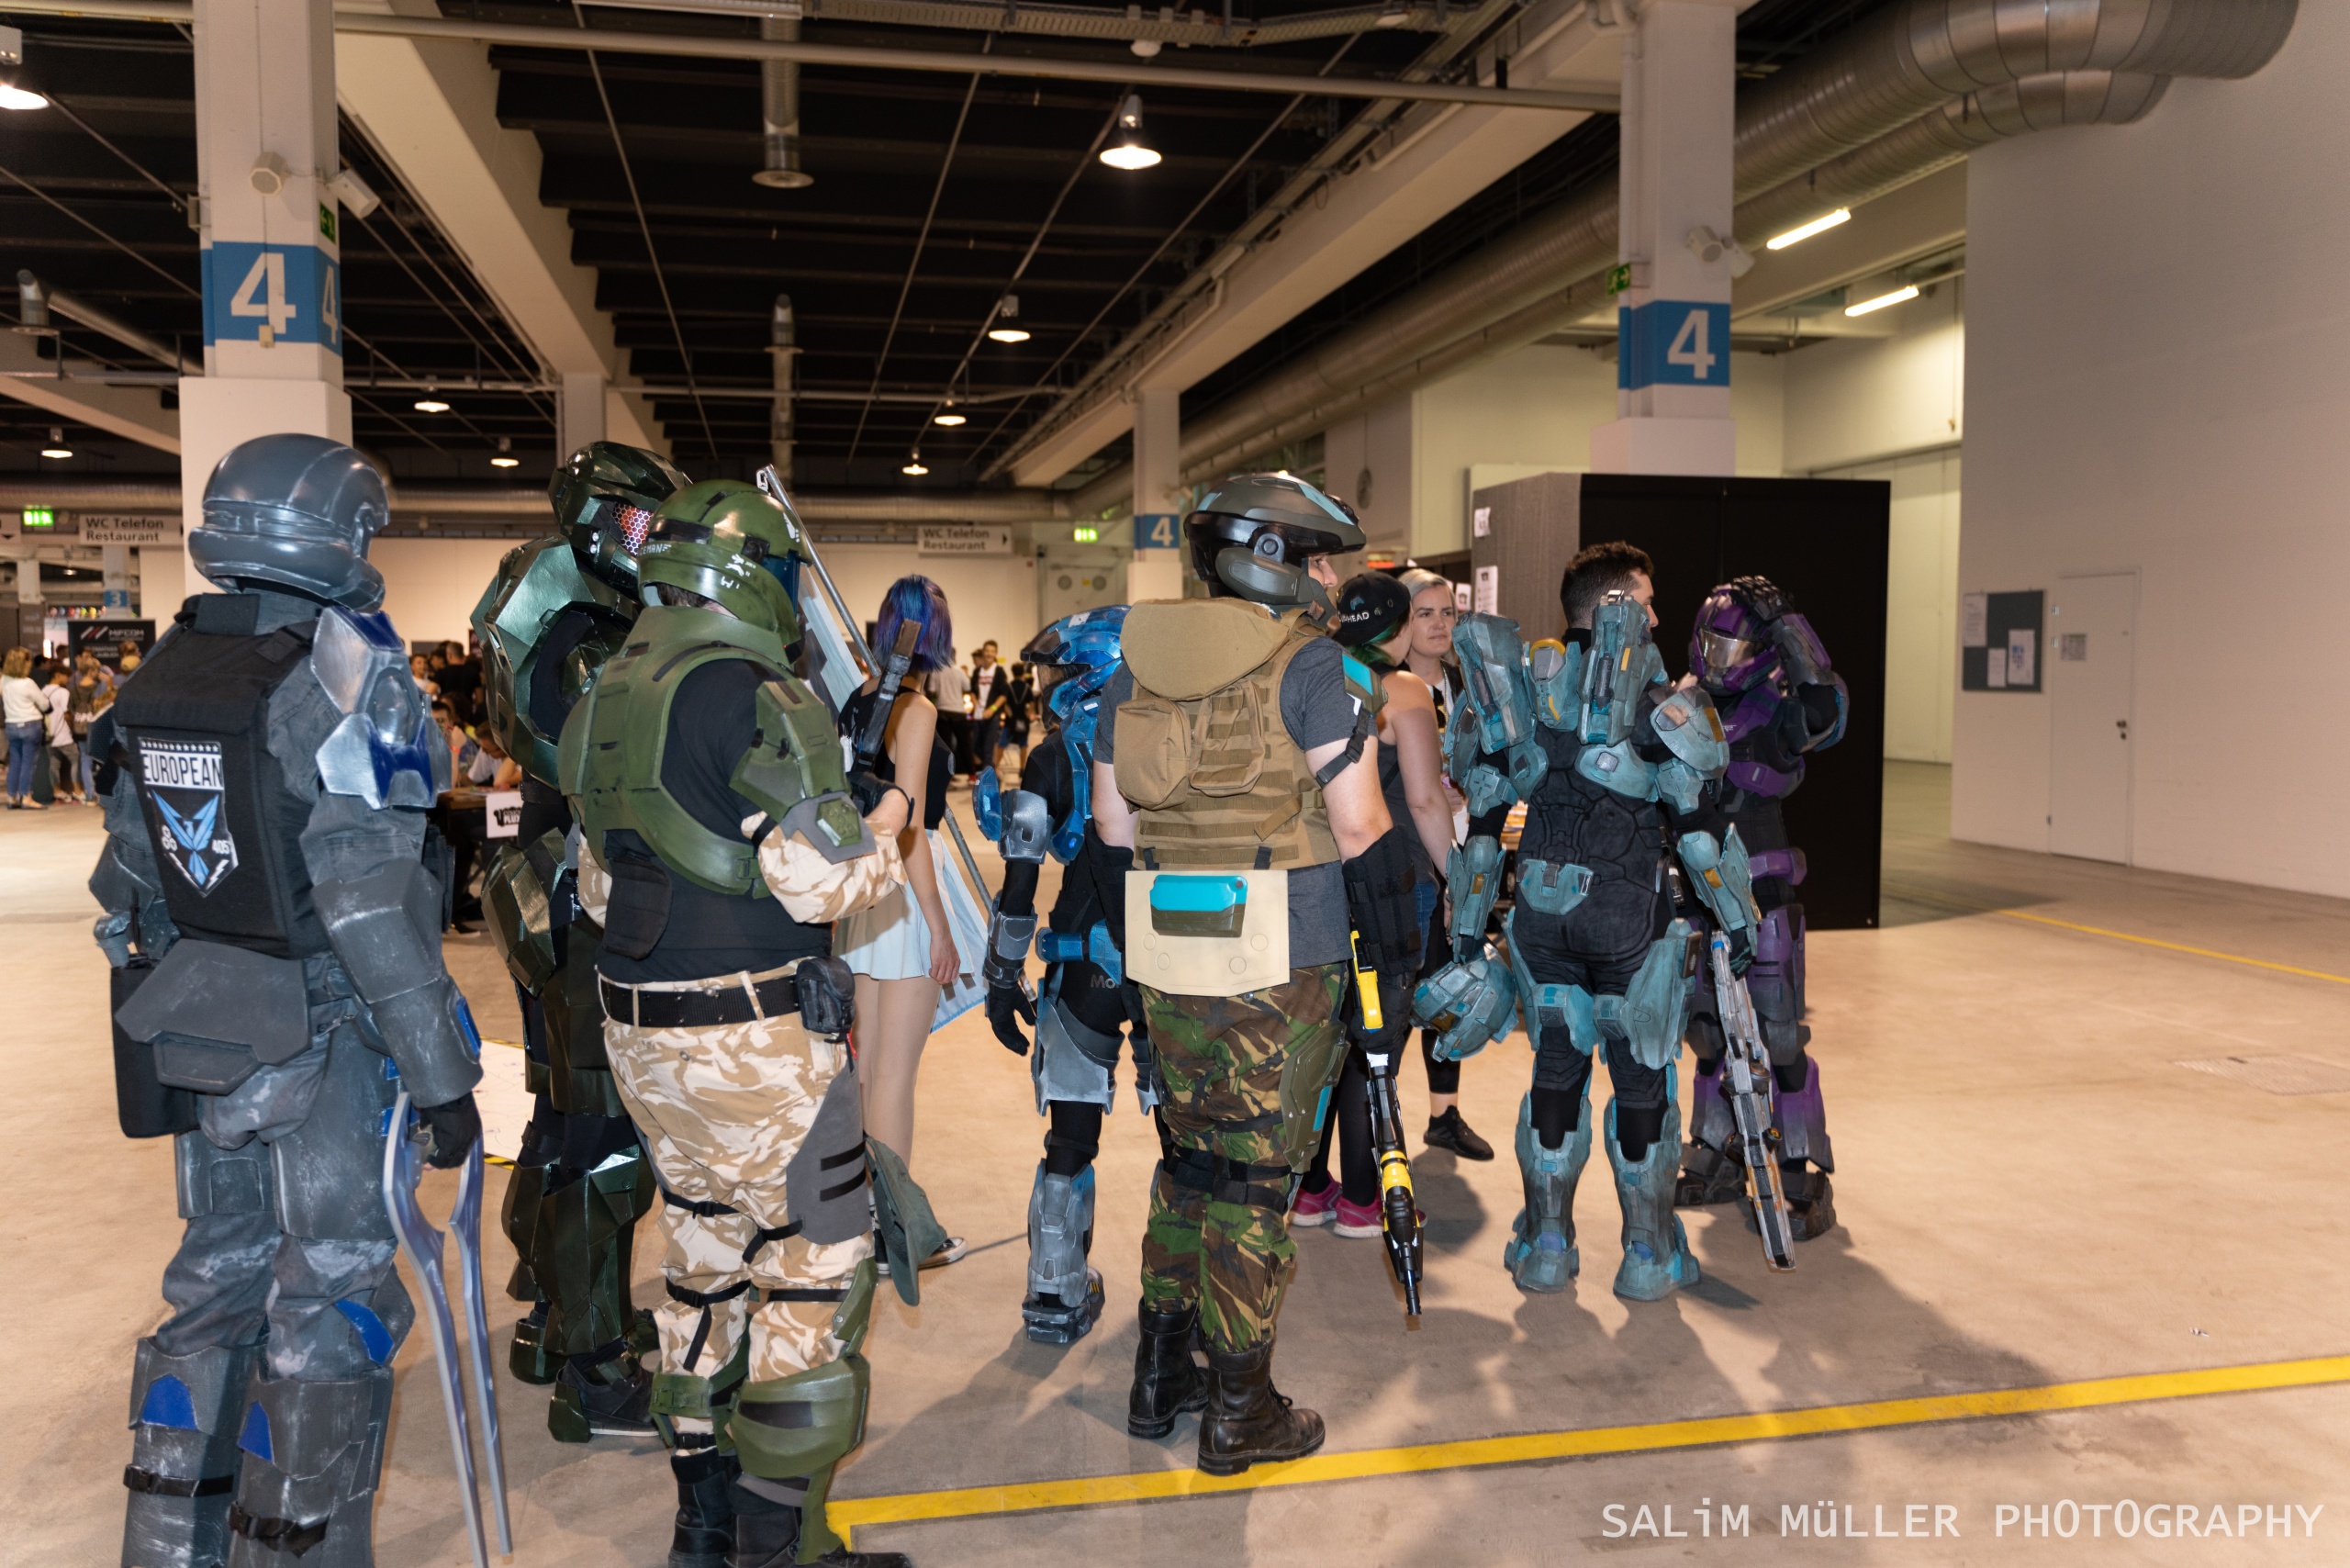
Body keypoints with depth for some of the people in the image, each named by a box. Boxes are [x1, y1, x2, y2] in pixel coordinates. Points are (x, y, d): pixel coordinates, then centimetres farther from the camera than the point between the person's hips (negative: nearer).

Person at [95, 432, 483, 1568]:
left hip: (196, 1038, 7)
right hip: (321, 1043, -7)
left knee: (220, 1273, 21)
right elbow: (369, 903, -22)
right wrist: (441, 1072, -18)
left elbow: (127, 878, 12)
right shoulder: (344, 675, -17)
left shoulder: (162, 675, 6)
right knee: (331, 1303, 5)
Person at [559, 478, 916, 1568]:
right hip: (754, 1037, -9)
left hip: (640, 1029, 9)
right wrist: (886, 822, -2)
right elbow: (824, 881, -21)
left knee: (704, 1256, 19)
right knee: (814, 1270, 4)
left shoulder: (609, 695, 11)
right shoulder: (752, 694, -17)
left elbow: (598, 885, 16)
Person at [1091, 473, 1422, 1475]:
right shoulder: (1308, 662, -8)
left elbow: (1113, 821, 13)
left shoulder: (1137, 660, 11)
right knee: (1258, 1171, 5)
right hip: (1281, 961, -5)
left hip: (1167, 954, 6)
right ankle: (1240, 1411, 16)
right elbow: (1360, 829, -11)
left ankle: (1159, 1379, 28)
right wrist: (1395, 960, -4)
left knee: (1189, 1156, 19)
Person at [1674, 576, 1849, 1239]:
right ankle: (1718, 1159, 28)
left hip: (1760, 901, -6)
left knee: (1778, 1040, -4)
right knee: (1708, 1031, 14)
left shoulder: (1778, 716, -7)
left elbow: (1828, 702, -30)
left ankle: (1804, 1180, 6)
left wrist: (1784, 620, -26)